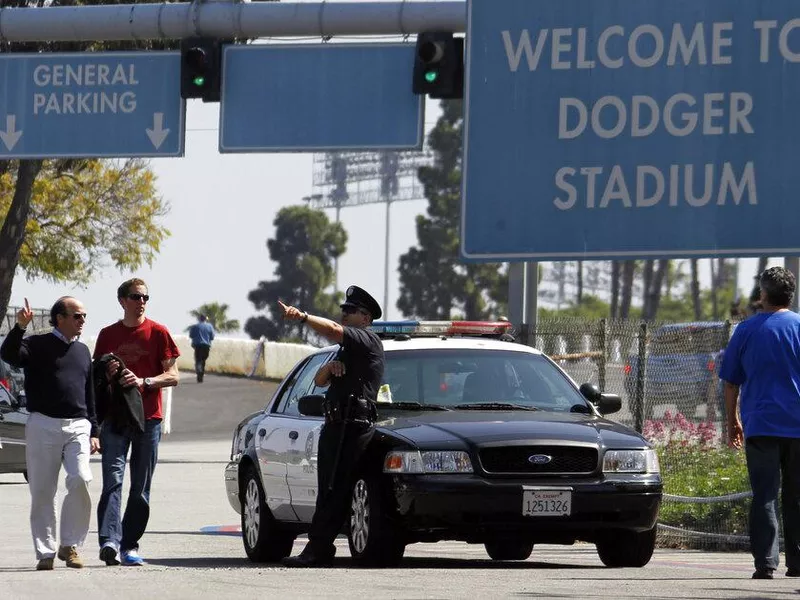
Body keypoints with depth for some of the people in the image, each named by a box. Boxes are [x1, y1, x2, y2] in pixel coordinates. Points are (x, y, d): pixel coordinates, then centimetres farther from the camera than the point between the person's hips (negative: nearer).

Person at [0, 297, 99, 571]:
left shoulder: (82, 351, 18)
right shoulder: (38, 345, 2)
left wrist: (93, 431, 18)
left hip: (77, 427, 3)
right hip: (43, 425, -3)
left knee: (80, 481, -16)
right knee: (43, 491, -1)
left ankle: (70, 545, -3)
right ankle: (45, 553, 7)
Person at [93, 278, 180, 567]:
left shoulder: (158, 333, 4)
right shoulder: (108, 335, 10)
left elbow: (173, 376, 1)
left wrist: (143, 381, -15)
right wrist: (107, 373, -5)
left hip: (148, 419, 0)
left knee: (141, 488, 3)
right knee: (113, 479, -14)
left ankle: (129, 545, 10)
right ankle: (110, 541, -26)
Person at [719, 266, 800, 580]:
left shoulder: (747, 330, 3)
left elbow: (731, 383, 7)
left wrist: (733, 422, 17)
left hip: (760, 425, -1)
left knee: (764, 496, -2)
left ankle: (765, 563, -10)